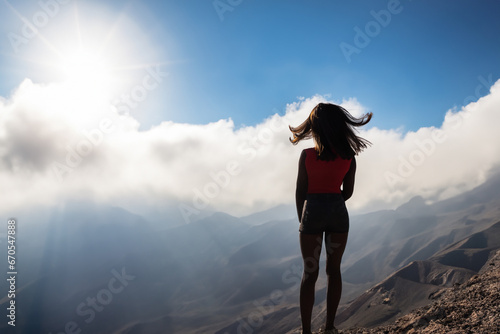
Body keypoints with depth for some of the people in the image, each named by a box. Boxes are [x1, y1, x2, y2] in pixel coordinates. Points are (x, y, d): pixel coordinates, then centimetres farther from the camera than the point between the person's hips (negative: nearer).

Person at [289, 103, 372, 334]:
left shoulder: (307, 155, -8)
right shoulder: (348, 157, -1)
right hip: (338, 211, 2)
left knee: (310, 273, 5)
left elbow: (300, 191, -5)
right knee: (334, 270, 14)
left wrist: (301, 219, 8)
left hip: (312, 210, -2)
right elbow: (348, 192, 5)